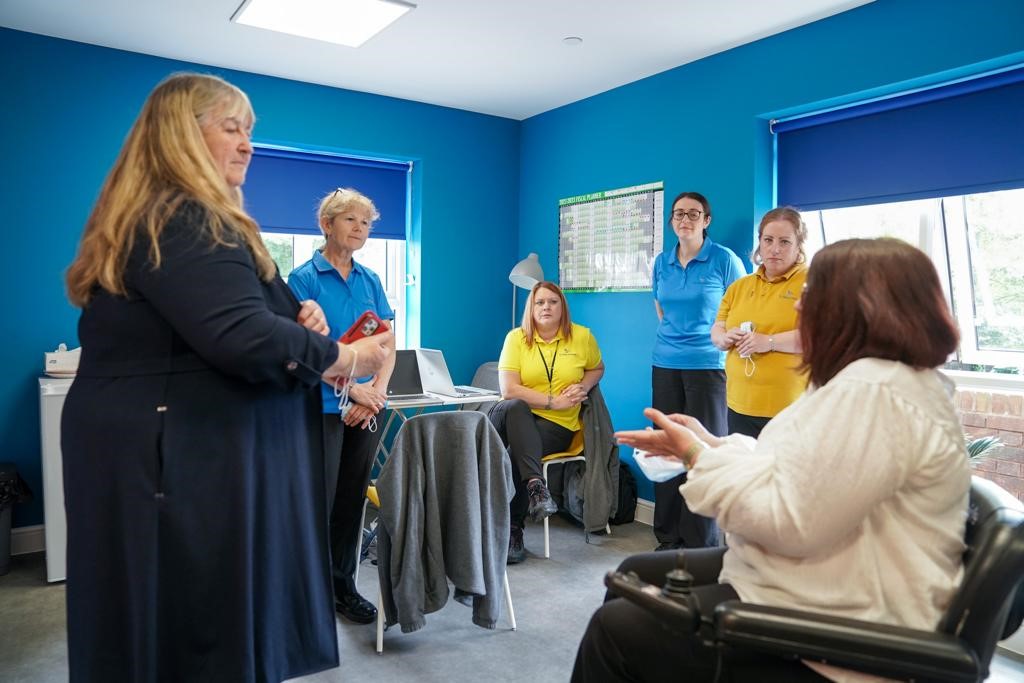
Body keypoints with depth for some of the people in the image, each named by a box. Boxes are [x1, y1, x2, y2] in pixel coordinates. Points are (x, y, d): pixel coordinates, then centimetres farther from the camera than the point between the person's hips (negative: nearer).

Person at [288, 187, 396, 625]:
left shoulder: (370, 280, 11)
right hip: (323, 406, -5)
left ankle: (343, 586, 26)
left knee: (352, 500, 13)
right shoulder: (305, 278, -5)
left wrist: (376, 392, -7)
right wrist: (353, 390, -16)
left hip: (369, 409, 5)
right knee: (319, 502, 1)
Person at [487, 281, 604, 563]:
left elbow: (597, 368, 23)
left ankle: (512, 530, -18)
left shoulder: (582, 336, 5)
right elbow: (508, 390, -8)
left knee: (515, 454, -31)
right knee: (512, 407, -37)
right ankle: (535, 483, -41)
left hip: (558, 425, 0)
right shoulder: (516, 337, 0)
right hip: (517, 416, 1)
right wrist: (553, 401, -13)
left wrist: (582, 387, 0)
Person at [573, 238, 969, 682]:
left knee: (616, 630, -12)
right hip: (813, 582, 11)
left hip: (830, 632, -11)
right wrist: (709, 444, 10)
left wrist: (698, 457, -14)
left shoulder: (873, 392, -24)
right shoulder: (875, 380, 11)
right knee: (635, 575, 14)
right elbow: (798, 474, 16)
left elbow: (789, 522, -26)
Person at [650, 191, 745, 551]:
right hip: (665, 365, 5)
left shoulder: (724, 259, -4)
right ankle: (669, 536, 19)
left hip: (708, 365, -5)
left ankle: (701, 543, 7)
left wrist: (720, 338, -3)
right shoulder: (662, 262, 10)